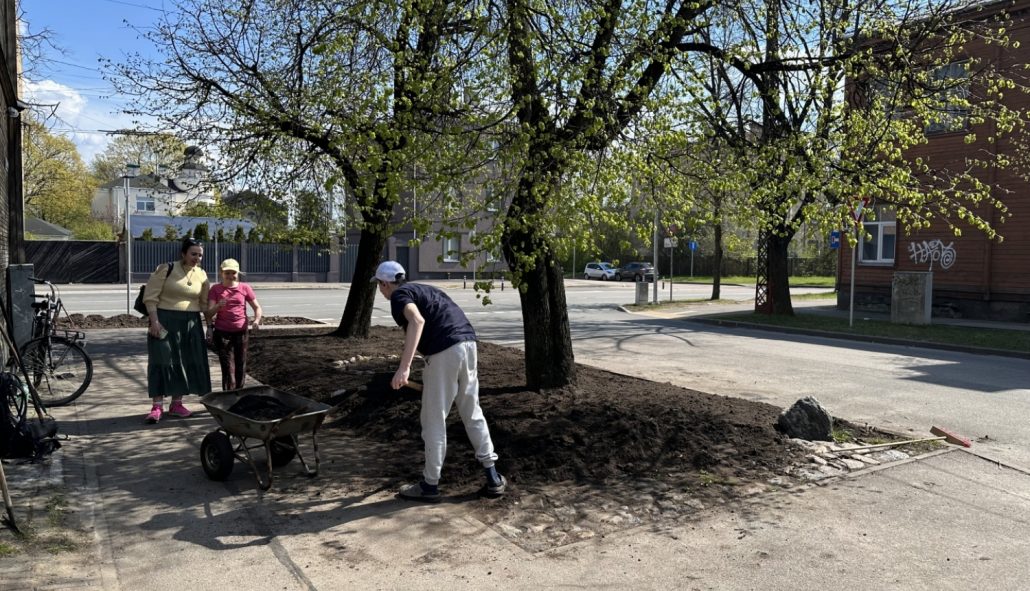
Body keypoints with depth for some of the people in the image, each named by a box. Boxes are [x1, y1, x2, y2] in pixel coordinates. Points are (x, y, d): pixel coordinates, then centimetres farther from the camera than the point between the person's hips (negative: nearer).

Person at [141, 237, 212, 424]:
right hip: (165, 320, -5)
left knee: (186, 362, 7)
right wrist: (154, 321, -17)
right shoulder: (166, 269, -8)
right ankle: (157, 406, 0)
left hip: (191, 323, 5)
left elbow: (204, 303, 14)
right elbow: (150, 297, -9)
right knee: (162, 361, -5)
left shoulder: (202, 275, 7)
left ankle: (176, 403, 18)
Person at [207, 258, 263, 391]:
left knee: (241, 368, 8)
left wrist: (257, 320, -15)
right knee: (228, 369, -8)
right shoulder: (216, 289, 0)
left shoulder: (245, 288, 2)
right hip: (222, 333, -2)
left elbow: (257, 307, 5)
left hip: (241, 332, 2)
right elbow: (209, 314, -6)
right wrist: (218, 306, -28)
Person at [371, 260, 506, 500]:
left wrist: (404, 367, -27)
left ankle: (430, 484, 16)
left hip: (445, 351, -8)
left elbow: (417, 321, -21)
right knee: (472, 413, 18)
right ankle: (493, 477, 21)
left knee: (434, 420, 5)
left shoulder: (399, 295, 1)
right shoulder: (422, 289, 27)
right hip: (468, 343, 8)